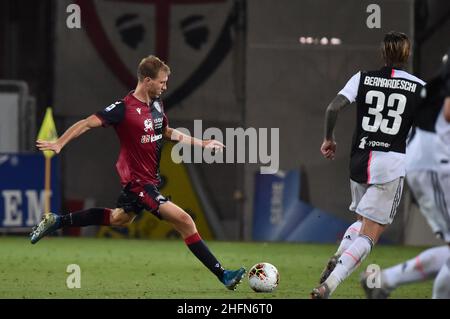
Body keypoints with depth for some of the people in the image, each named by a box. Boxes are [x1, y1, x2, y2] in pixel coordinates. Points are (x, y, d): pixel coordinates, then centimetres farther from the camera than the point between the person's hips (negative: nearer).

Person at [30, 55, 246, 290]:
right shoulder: (124, 108, -20)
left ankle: (56, 222, 39)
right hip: (139, 182, -10)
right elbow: (88, 123, -19)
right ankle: (222, 275, -12)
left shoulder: (156, 104, 5)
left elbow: (167, 132, 21)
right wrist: (59, 143, -26)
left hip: (150, 179, 10)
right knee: (185, 222, -15)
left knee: (120, 218, 30)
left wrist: (202, 143, 22)